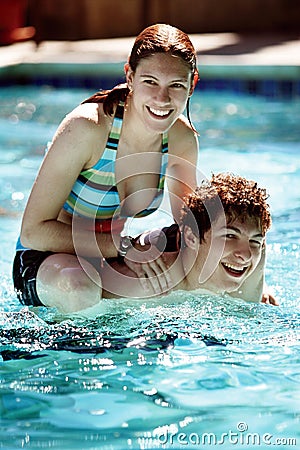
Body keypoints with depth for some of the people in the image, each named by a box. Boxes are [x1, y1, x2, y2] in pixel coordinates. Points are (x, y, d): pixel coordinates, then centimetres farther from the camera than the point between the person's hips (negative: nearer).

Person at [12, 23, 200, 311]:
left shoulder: (183, 140, -7)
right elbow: (34, 231, -24)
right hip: (44, 261, -6)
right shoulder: (86, 128, -24)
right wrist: (124, 245, -32)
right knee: (81, 286, -38)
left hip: (111, 263, 6)